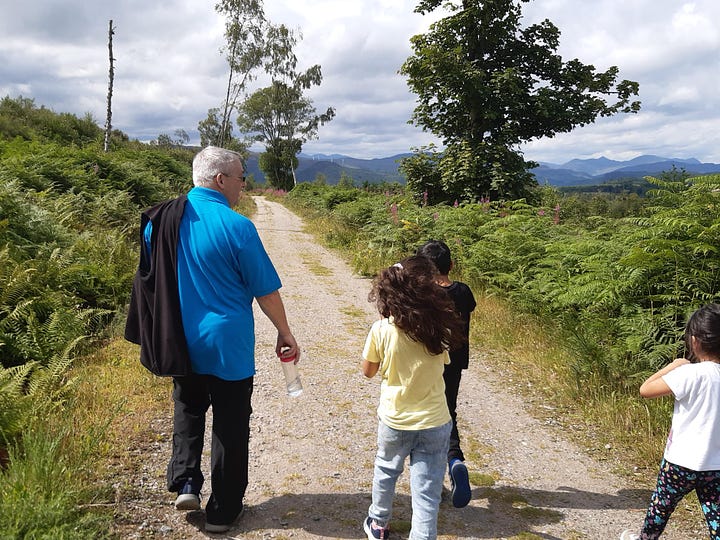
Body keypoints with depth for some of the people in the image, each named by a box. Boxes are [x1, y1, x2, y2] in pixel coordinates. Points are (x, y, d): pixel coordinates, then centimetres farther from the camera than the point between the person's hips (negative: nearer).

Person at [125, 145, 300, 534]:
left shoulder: (160, 220, -1)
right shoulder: (236, 227, -18)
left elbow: (150, 280, 11)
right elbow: (265, 290, -12)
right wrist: (285, 333, 2)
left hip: (181, 342, 5)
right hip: (228, 345, -5)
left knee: (188, 407, 28)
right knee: (229, 425, 10)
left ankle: (185, 482, 17)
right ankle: (222, 511, 22)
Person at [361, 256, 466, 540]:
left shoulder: (381, 330, -16)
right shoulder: (440, 329, -11)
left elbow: (368, 371, -2)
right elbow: (444, 363, 4)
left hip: (394, 421, 1)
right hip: (434, 423, -1)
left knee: (385, 471, 28)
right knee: (427, 493, 8)